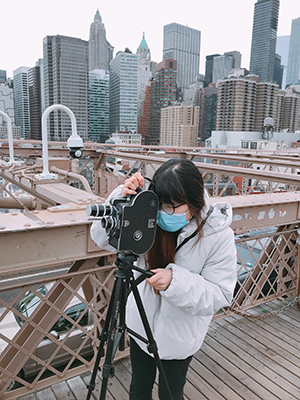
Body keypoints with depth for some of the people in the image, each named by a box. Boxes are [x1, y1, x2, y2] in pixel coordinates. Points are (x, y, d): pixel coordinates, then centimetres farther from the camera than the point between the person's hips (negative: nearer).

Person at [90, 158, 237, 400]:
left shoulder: (218, 235, -21)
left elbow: (220, 295, -21)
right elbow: (102, 238, -15)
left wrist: (175, 280, -37)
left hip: (180, 336, -2)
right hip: (141, 324, 3)